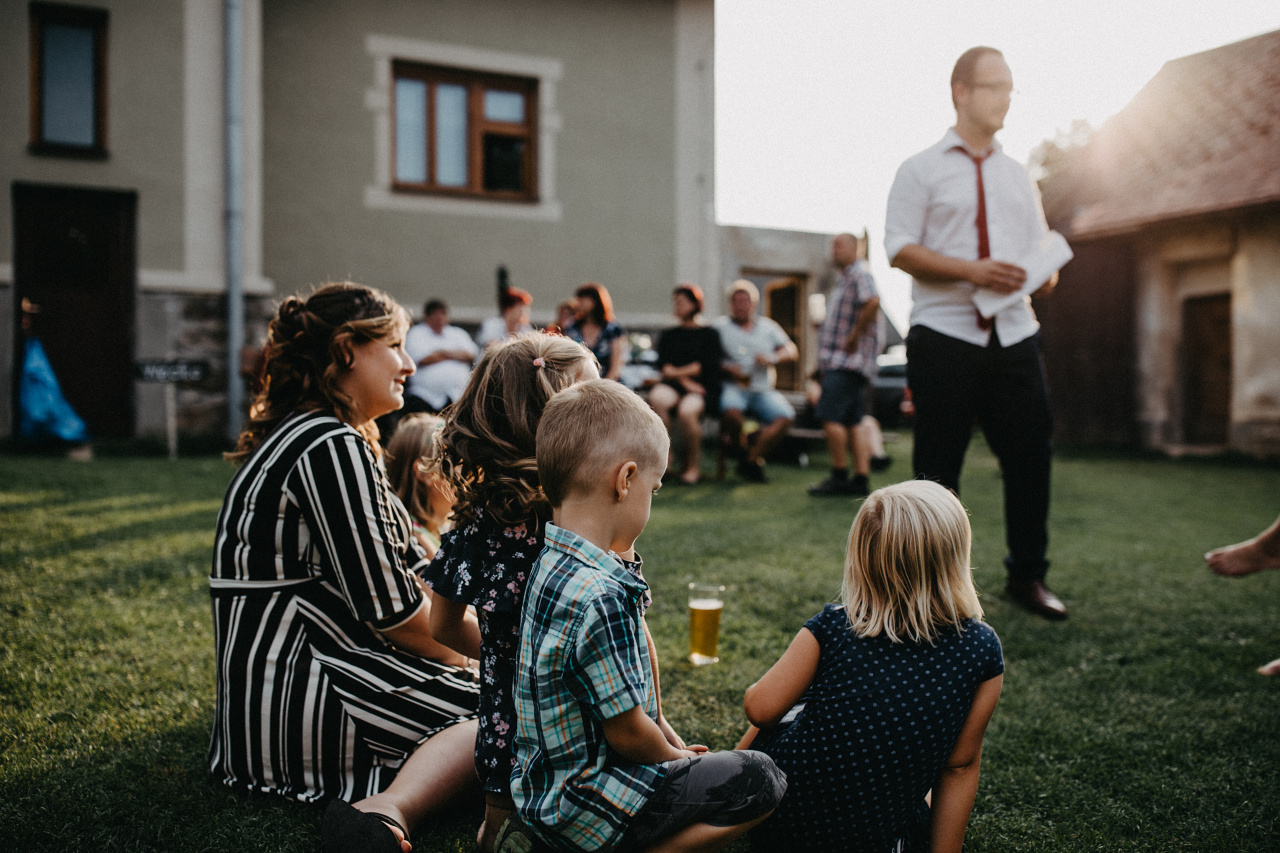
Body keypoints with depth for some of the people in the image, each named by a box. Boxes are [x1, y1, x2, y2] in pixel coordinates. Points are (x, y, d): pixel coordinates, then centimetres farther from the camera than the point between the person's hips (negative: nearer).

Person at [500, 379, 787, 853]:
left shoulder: (551, 566, 1)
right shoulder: (599, 595, -29)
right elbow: (627, 731, -20)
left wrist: (666, 737, 12)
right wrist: (674, 756, -1)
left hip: (544, 782, 9)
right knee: (762, 780, 0)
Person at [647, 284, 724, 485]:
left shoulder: (709, 334, 10)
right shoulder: (669, 335, 21)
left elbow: (706, 366, -1)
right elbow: (663, 365, 8)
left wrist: (677, 372, -1)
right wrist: (686, 382, -7)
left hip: (702, 388, -3)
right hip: (672, 386, 3)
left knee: (686, 410, -36)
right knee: (656, 398, -33)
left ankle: (691, 466, -16)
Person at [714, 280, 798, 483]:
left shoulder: (767, 326, 20)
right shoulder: (720, 327, 10)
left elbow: (792, 351, 15)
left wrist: (772, 358, -5)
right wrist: (727, 369, -17)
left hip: (763, 390, 3)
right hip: (733, 388, -3)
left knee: (785, 416, -24)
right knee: (731, 410, -38)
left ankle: (751, 461, -17)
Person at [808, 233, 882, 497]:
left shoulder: (860, 273, -8)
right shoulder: (845, 278, 23)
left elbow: (873, 301, -26)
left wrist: (854, 336, -21)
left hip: (847, 361, -10)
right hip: (841, 361, 10)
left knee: (831, 418, -12)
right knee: (853, 423, 8)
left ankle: (839, 477, -6)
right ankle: (861, 479, 9)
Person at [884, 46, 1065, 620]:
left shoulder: (1018, 177, 19)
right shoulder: (922, 169, 3)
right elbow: (899, 248, -7)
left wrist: (1046, 276, -7)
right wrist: (973, 270, -18)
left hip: (1014, 335, 5)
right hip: (944, 334, -5)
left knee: (1030, 453, 3)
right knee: (939, 465, 1)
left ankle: (1027, 576, 18)